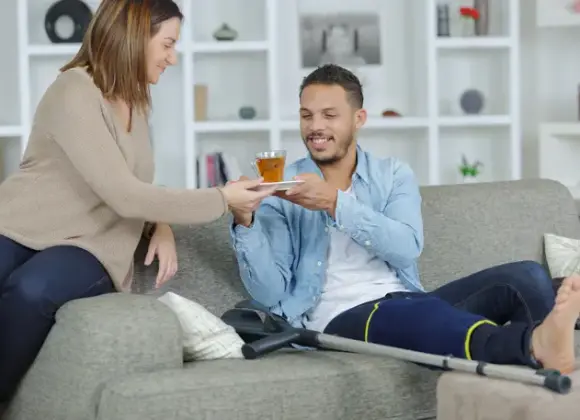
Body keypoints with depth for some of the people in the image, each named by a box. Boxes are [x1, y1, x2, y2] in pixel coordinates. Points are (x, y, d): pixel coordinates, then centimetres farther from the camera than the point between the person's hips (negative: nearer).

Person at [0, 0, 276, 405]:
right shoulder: (75, 93, -15)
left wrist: (161, 225, -2)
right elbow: (124, 195, -21)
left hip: (86, 247, 5)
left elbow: (137, 189, 21)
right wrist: (222, 200, -16)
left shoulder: (135, 101, 10)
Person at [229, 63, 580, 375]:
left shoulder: (394, 174, 15)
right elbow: (269, 292, -1)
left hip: (406, 302, 4)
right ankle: (535, 344, -66)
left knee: (524, 276, -18)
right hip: (341, 318, -4)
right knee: (426, 313, -39)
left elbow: (407, 247, -6)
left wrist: (335, 202, -15)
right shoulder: (282, 189, 10)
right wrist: (245, 222, -16)